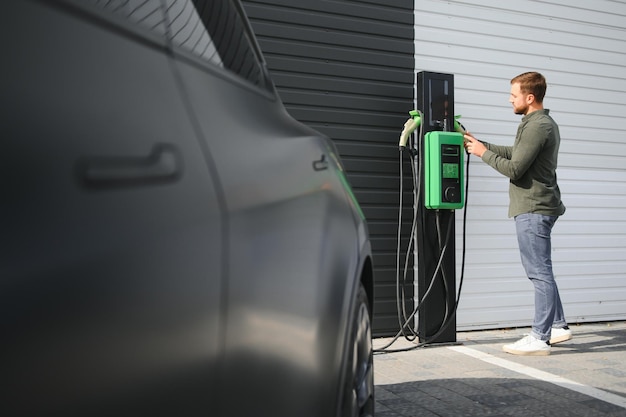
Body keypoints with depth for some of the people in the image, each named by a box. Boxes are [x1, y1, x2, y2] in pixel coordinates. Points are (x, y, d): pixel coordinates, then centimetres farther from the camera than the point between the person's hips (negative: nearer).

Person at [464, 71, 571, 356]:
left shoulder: (537, 127, -17)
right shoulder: (546, 124, 17)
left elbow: (514, 168, -19)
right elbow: (516, 152, 24)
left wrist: (484, 153, -7)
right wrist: (481, 145, 19)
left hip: (533, 209, -11)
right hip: (538, 207, 11)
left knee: (540, 274, -6)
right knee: (541, 272, 18)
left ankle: (539, 339, -1)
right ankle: (558, 326, 27)